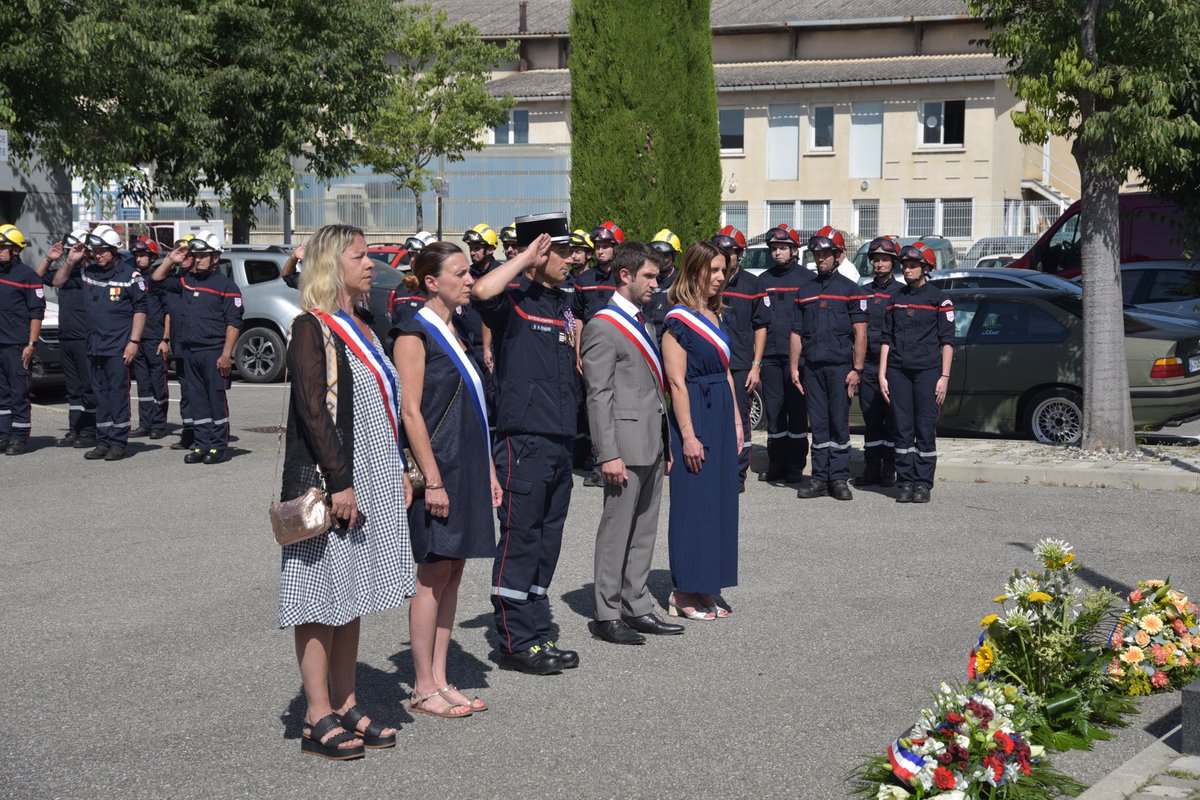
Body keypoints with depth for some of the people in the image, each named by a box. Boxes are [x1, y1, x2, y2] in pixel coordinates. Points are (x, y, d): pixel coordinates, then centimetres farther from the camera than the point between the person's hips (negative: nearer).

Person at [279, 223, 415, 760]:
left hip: (369, 482, 9)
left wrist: (398, 471, 17)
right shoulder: (312, 329, -11)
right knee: (322, 597, -2)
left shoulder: (358, 327, 16)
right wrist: (339, 482, -22)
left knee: (353, 596, 12)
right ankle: (318, 720, 4)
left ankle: (345, 707, 20)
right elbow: (312, 413, -18)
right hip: (328, 483, -9)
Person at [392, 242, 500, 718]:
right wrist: (432, 480, -19)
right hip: (437, 467, -8)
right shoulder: (415, 333, -10)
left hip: (467, 465, 8)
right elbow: (411, 411, -15)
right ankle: (423, 688, 8)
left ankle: (439, 680, 17)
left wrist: (488, 471, 15)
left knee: (452, 573, 10)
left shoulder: (457, 330, 15)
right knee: (433, 574, -2)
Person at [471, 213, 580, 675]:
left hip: (560, 441, 9)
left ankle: (538, 637, 22)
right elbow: (482, 291, -32)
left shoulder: (562, 304, 17)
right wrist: (527, 257, -19)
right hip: (524, 440, -8)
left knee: (547, 542, 13)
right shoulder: (514, 298, -8)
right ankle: (516, 643, 6)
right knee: (519, 542, -2)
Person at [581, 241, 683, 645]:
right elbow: (599, 395, -15)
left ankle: (637, 607, 22)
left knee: (644, 530, 13)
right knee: (617, 531, -1)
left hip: (652, 444, 9)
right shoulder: (604, 326, -11)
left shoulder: (640, 321, 17)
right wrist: (608, 454, -20)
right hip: (626, 442, -9)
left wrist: (665, 445, 18)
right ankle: (607, 615, 7)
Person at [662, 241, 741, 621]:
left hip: (721, 416, 8)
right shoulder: (678, 320, -12)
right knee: (693, 502, -2)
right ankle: (684, 594, 8)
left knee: (719, 501, 11)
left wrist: (736, 420, 13)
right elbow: (676, 382, -16)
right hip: (694, 417, -8)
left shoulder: (715, 316, 13)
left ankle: (704, 589, 20)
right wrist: (688, 436, -19)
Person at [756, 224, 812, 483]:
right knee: (773, 409, 7)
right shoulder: (764, 280, 13)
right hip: (770, 355, 4)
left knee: (797, 410, 1)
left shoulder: (806, 278, 2)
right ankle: (776, 464, 16)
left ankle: (795, 466, 8)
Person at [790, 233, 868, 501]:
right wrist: (794, 367, 7)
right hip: (812, 368, 4)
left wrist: (856, 369, -9)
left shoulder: (850, 289, 3)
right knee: (818, 425, 6)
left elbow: (860, 333, -2)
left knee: (839, 425, -2)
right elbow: (797, 332, 15)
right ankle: (820, 478, 10)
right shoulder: (804, 291, 16)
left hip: (840, 367, -4)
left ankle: (839, 479, 3)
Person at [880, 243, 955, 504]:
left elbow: (947, 341, 1)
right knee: (903, 429, 3)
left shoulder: (939, 299, 3)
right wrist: (882, 375, 7)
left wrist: (944, 377, -6)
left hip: (928, 371, -3)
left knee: (926, 429, -2)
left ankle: (923, 484, 3)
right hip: (898, 371, 3)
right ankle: (905, 482, 8)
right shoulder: (896, 299, 14)